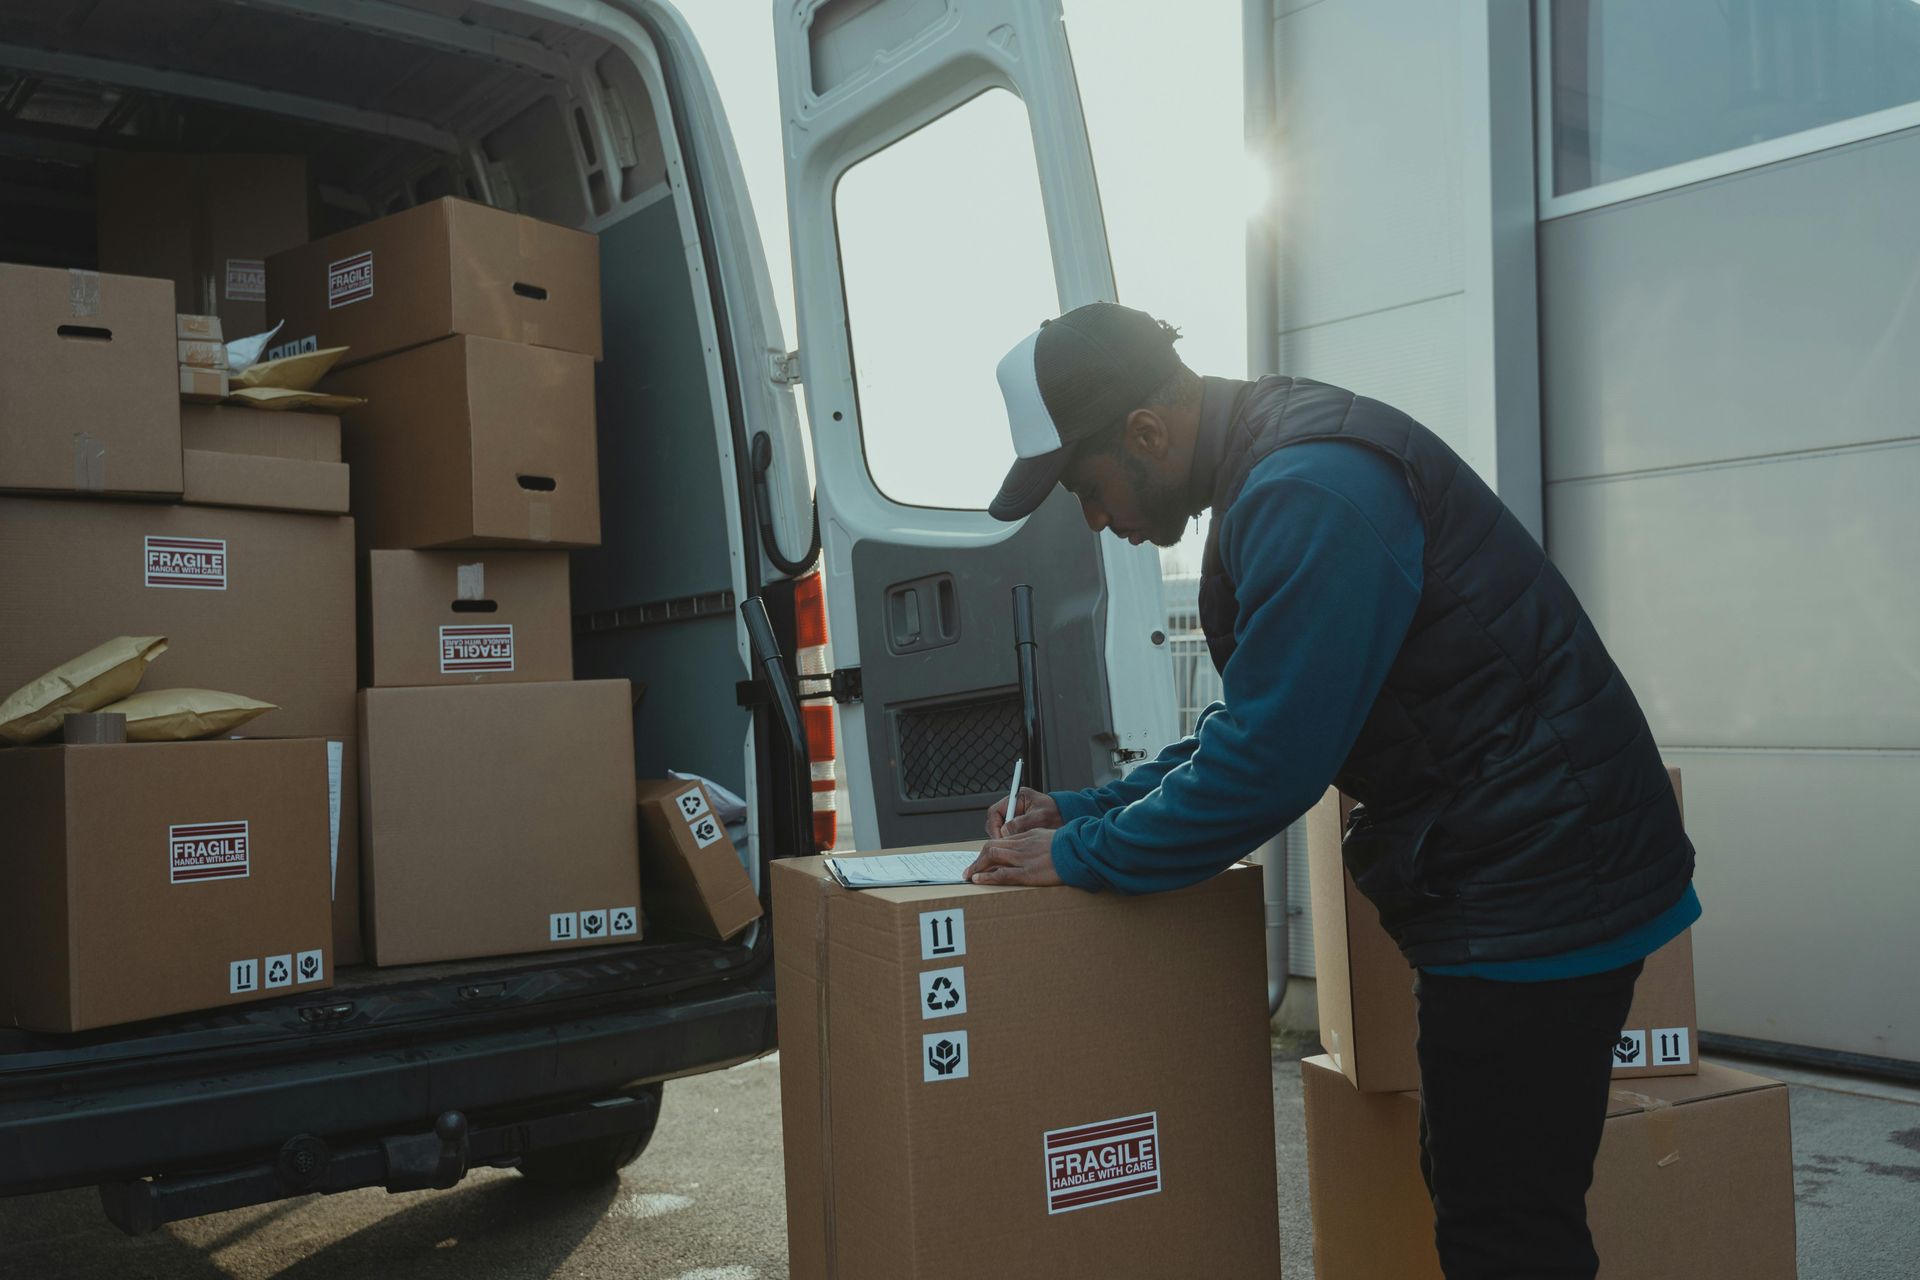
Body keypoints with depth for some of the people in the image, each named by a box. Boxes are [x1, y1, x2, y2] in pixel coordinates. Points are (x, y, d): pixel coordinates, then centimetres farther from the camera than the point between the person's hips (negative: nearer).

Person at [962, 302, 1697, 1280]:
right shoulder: (1272, 474, 11)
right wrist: (1082, 811, 8)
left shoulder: (1312, 494, -23)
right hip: (1501, 878, 10)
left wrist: (1080, 857, -13)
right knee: (1474, 1197, 19)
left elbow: (1269, 763, -25)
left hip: (1538, 887, -10)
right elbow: (1254, 722, 17)